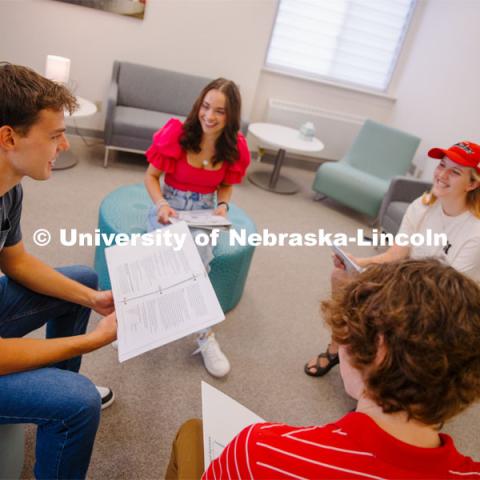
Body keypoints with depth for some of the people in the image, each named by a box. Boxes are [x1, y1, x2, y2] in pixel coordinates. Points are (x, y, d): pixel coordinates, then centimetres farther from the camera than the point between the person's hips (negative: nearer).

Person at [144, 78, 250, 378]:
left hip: (205, 212, 1)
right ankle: (204, 334, -15)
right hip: (170, 206, -1)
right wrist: (161, 204, -23)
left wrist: (223, 206, -13)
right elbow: (151, 176, -4)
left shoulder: (235, 147, -6)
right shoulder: (176, 133, -14)